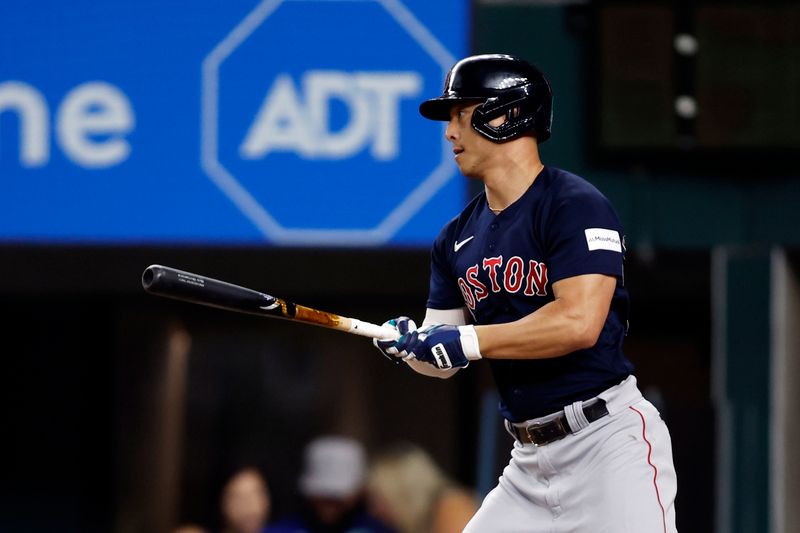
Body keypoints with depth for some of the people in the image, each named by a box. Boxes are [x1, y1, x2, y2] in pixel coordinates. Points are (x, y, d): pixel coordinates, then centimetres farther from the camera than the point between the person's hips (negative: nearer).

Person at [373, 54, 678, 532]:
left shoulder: (576, 205, -10)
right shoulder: (457, 239, 14)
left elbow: (579, 322, -23)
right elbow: (443, 361, 14)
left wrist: (469, 341, -19)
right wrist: (410, 344, -9)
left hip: (608, 442, -8)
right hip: (531, 457, 8)